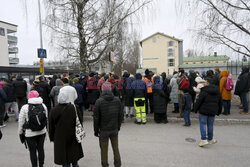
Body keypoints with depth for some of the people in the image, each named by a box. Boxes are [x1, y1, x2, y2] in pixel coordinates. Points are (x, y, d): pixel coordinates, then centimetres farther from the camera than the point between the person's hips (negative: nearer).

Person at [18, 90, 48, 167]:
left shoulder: (24, 108, -12)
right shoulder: (43, 106, -2)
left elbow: (21, 122, -5)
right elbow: (46, 118, 7)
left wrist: (21, 133, 8)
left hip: (30, 133, -3)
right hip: (42, 132, 4)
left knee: (32, 151, 9)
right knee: (41, 149, 16)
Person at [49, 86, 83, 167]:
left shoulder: (54, 110, -11)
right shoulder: (75, 109, -16)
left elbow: (51, 127, -1)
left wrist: (52, 138, 13)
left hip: (60, 140, 1)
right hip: (73, 139, 0)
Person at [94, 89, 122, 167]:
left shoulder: (99, 101, -12)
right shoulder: (117, 100, -4)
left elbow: (96, 118, -9)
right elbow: (120, 115, 2)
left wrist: (96, 130, 2)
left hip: (104, 130, -3)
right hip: (115, 129, 3)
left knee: (104, 150, 12)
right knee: (116, 148, 19)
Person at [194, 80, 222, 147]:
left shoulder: (204, 91, -14)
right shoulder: (218, 92, 7)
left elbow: (198, 101, -13)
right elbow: (220, 103, 16)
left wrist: (195, 109, -2)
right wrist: (219, 111, 26)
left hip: (203, 111, -5)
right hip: (212, 112, 6)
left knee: (202, 124, 1)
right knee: (210, 125, 14)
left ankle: (204, 140, -3)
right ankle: (210, 139, 25)